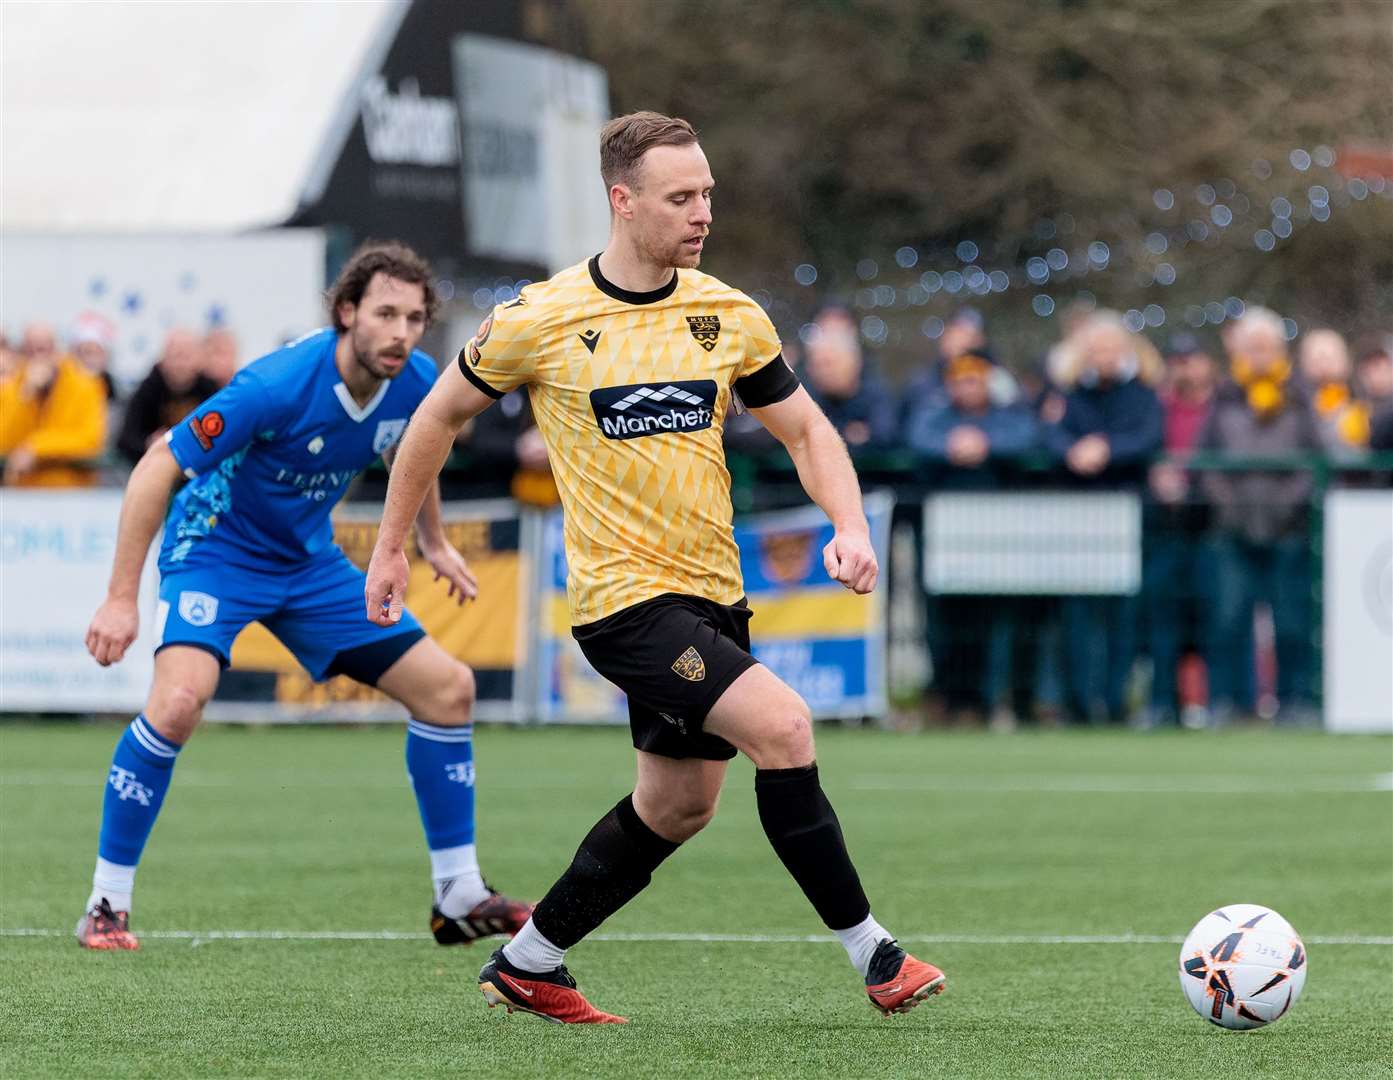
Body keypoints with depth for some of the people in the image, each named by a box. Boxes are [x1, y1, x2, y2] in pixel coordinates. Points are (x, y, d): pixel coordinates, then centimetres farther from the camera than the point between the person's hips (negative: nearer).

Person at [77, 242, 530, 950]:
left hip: (310, 561, 7)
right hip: (216, 546, -7)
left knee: (447, 688, 1)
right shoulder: (277, 385, -30)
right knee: (179, 700, -31)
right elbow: (157, 468, -25)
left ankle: (459, 898, 14)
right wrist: (121, 599, -27)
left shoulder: (418, 384, -10)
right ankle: (107, 906, -17)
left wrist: (433, 541, 26)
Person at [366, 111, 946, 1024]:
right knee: (783, 726, -22)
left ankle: (527, 965, 30)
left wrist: (850, 527, -8)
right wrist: (391, 546, 10)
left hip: (713, 593, 6)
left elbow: (807, 431, 11)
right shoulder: (542, 321, -9)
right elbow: (443, 415, 6)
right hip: (623, 596, -6)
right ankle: (873, 954, -13)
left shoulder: (730, 317, 2)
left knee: (680, 805, 13)